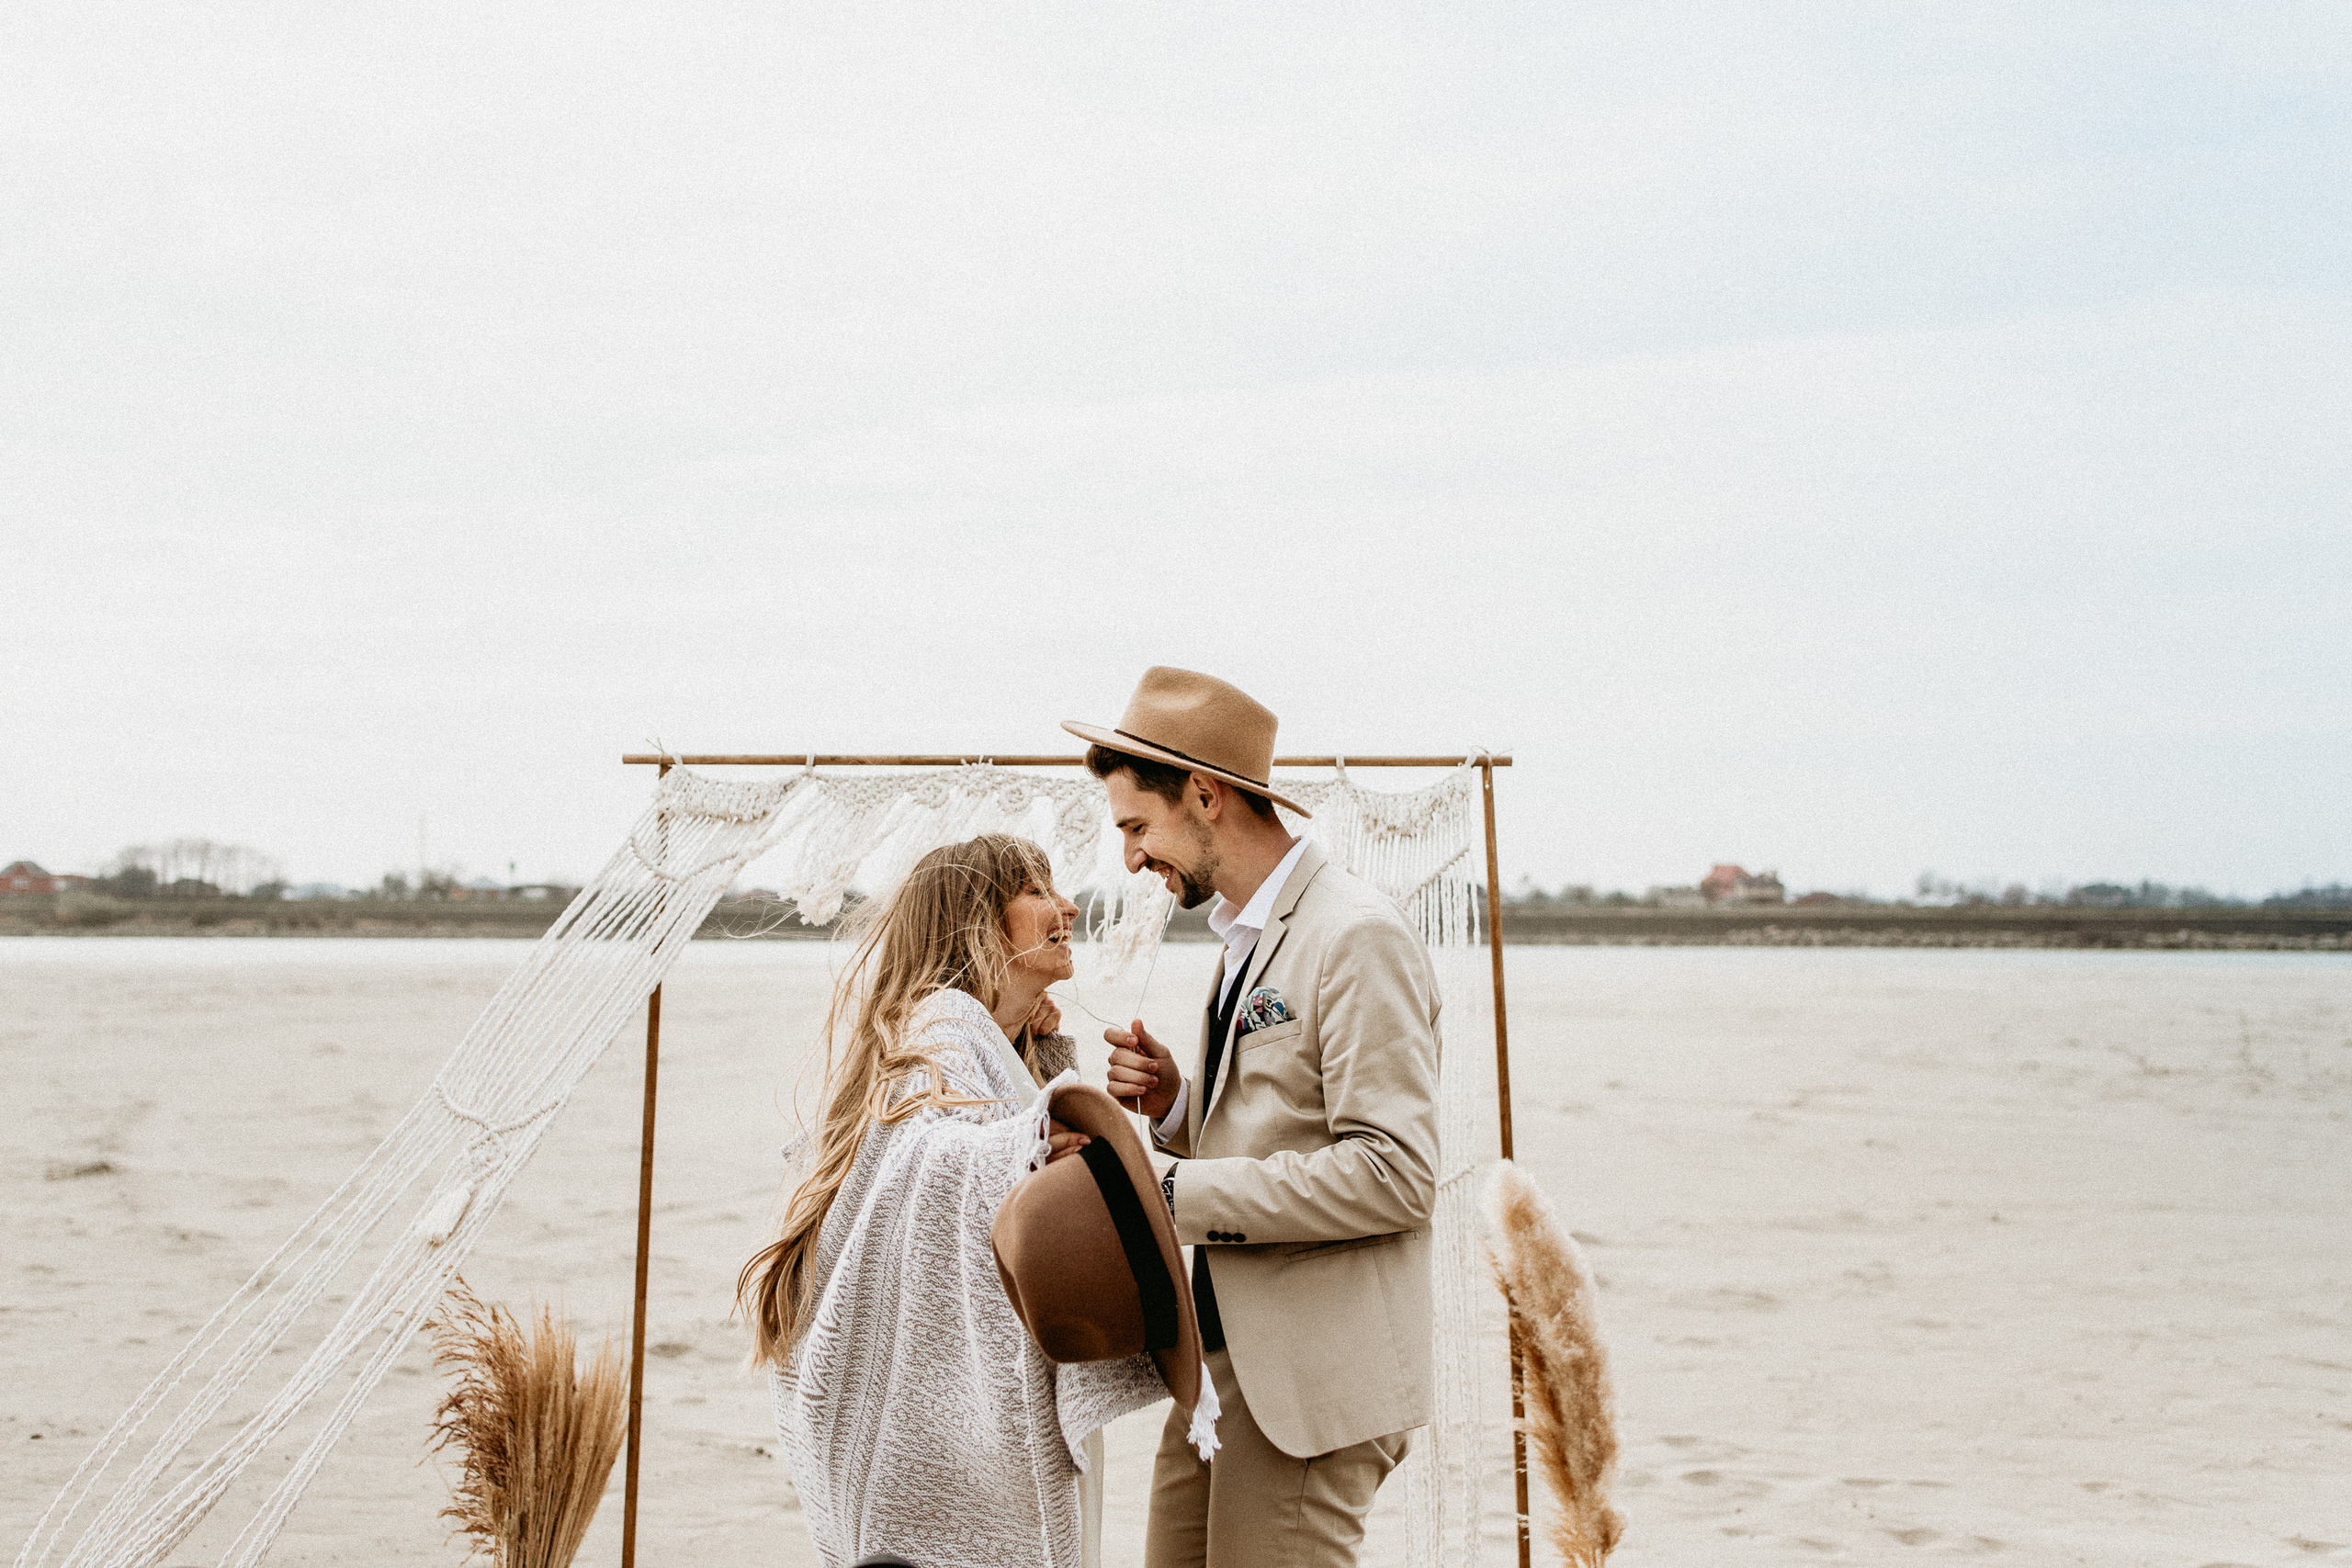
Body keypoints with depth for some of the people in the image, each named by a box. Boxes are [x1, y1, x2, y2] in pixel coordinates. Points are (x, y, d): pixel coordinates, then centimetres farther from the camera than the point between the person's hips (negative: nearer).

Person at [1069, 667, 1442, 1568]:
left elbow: (1395, 1173, -22)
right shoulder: (1248, 940, 13)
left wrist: (1181, 1195, -20)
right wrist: (1177, 1107, 1)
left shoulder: (1357, 937, -16)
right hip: (1223, 1358, 9)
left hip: (1312, 1380, -9)